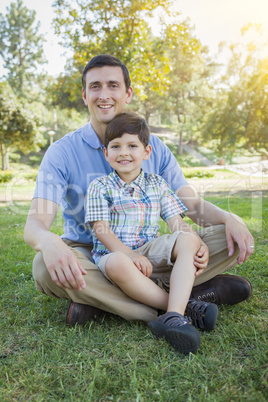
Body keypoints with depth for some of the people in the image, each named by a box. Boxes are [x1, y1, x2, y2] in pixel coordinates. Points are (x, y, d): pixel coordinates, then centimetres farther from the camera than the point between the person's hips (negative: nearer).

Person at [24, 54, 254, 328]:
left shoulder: (155, 148, 2)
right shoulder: (61, 153, -7)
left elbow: (193, 204, 0)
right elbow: (35, 222, -17)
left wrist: (229, 218, -23)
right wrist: (48, 242, -43)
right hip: (89, 256, -2)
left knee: (229, 238, -14)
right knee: (45, 267, -35)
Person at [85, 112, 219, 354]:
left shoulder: (157, 184, 11)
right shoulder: (100, 187, 2)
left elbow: (176, 222, 5)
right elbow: (101, 230, -8)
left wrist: (201, 247, -13)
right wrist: (130, 255, -22)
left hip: (149, 251, 3)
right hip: (113, 253, -3)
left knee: (188, 240, -23)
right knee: (118, 265, -39)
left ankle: (174, 316, -38)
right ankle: (185, 306, -28)